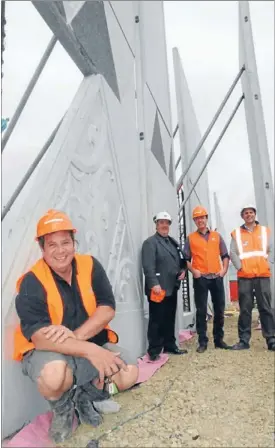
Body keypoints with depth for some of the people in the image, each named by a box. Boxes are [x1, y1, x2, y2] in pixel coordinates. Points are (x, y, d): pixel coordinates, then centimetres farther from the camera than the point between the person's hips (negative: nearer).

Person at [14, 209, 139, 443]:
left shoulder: (91, 266, -7)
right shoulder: (32, 282, -19)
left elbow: (107, 309, -11)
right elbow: (40, 337, -27)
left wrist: (77, 335, -28)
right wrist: (89, 350, -37)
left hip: (92, 344, 4)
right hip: (47, 351, -3)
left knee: (129, 373, -15)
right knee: (54, 375, -36)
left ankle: (87, 396, 17)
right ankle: (62, 408, 4)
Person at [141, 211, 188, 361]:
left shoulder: (173, 242, 18)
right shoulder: (150, 242, -8)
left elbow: (180, 259, 25)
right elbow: (148, 266, -19)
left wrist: (183, 270, 5)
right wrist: (154, 284, -27)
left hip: (172, 287, 8)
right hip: (158, 288, -8)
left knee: (170, 319, 16)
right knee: (157, 320, -2)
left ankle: (170, 346, 29)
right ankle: (154, 351, 8)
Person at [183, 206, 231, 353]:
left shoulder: (216, 236, 11)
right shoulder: (190, 238, 4)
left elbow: (225, 255, 13)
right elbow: (186, 258, 2)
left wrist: (224, 269, -1)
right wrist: (193, 271, -12)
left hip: (217, 277, 3)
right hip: (200, 279, -3)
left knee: (219, 310, 9)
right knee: (201, 311, -1)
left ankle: (219, 339, 23)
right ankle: (202, 342, 8)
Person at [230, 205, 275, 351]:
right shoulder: (236, 233, 7)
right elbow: (233, 253, 1)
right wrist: (240, 267, -8)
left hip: (263, 275, 1)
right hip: (244, 277, -1)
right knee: (245, 309, 3)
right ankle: (244, 340, 9)